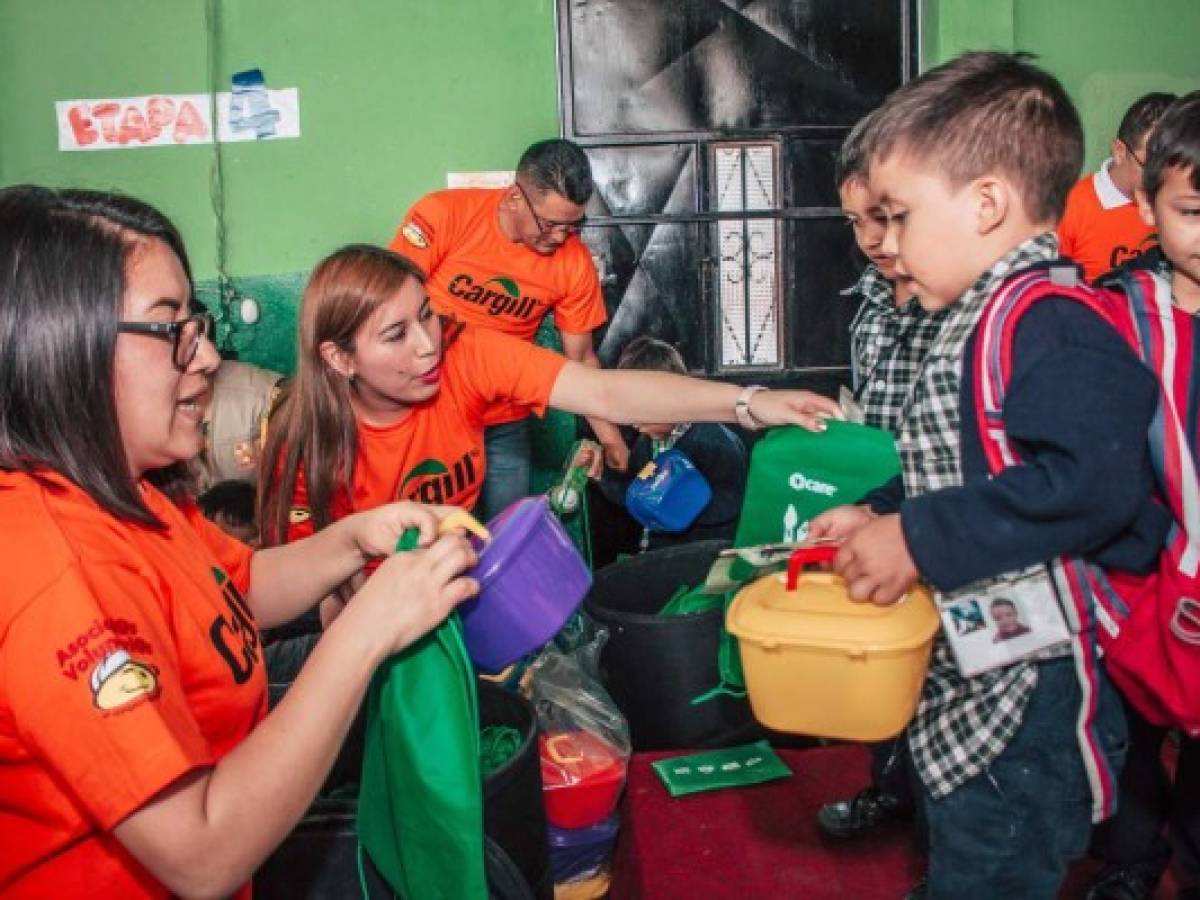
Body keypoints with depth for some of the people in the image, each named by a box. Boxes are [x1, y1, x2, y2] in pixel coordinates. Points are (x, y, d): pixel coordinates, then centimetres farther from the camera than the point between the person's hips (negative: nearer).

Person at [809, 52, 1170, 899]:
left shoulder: (1051, 323, -22)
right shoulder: (985, 320, 10)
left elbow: (1088, 480, -35)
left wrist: (921, 540, -27)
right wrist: (880, 516, 9)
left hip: (1026, 705, -10)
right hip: (967, 691, 11)